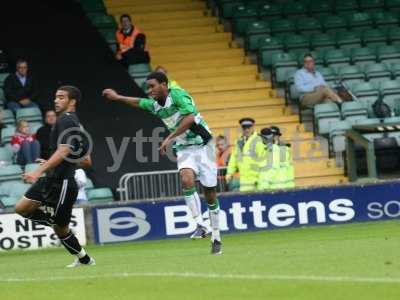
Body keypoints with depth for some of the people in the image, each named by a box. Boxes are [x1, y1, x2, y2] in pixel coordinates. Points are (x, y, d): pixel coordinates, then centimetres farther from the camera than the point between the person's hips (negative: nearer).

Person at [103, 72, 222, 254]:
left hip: (202, 145, -5)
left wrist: (170, 138, -30)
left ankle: (216, 237, 10)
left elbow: (190, 118, -30)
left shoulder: (178, 95, -17)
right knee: (186, 179, -27)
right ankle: (200, 225, -24)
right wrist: (117, 97, 29)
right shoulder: (154, 105, 4)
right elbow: (138, 102, 26)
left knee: (210, 192, -1)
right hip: (184, 149, 5)